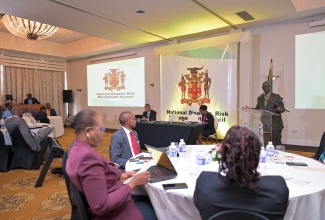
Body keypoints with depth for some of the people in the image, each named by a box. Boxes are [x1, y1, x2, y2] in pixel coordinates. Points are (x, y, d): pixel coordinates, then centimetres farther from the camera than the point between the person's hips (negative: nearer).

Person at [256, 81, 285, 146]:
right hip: (265, 125, 3)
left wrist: (279, 109, -26)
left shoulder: (276, 97, 1)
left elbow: (282, 108, -3)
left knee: (277, 144, -3)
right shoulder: (260, 98, 13)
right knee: (266, 144, 3)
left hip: (275, 125, -3)